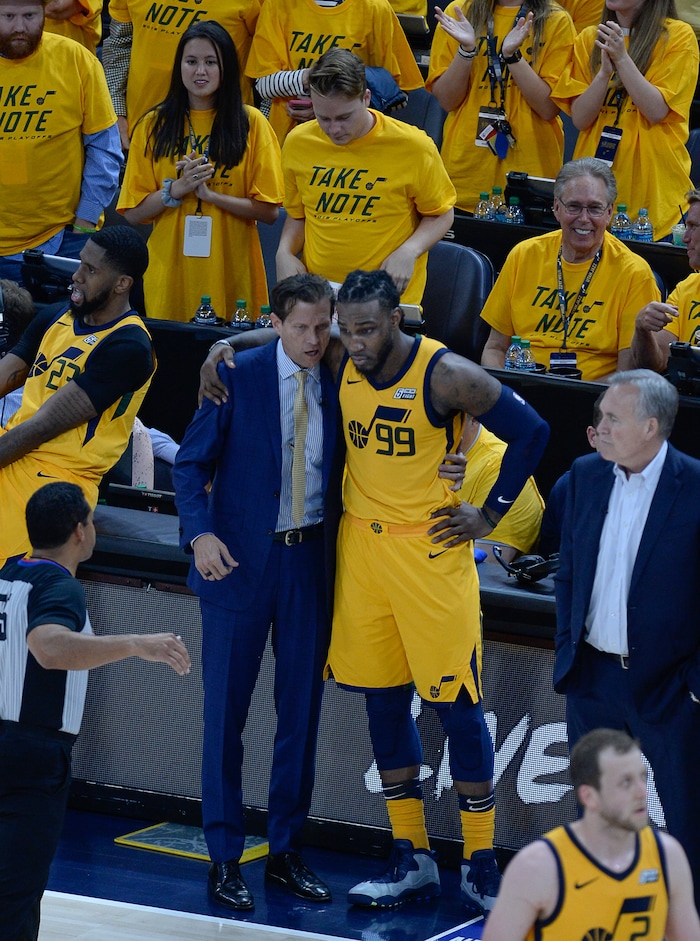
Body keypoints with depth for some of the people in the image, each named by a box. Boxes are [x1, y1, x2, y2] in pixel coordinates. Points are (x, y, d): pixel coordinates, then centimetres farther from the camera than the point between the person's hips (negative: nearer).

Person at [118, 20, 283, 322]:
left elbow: (269, 212, -3)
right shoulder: (154, 126, 6)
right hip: (169, 276, 1)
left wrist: (210, 194, -15)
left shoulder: (250, 123, 1)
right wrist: (176, 190, -13)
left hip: (232, 274, -1)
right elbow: (132, 213, 3)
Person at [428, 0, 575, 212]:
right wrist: (466, 49, -15)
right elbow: (447, 101, -1)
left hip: (529, 167, -2)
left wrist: (512, 55, -20)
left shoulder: (556, 21, -3)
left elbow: (549, 108, -10)